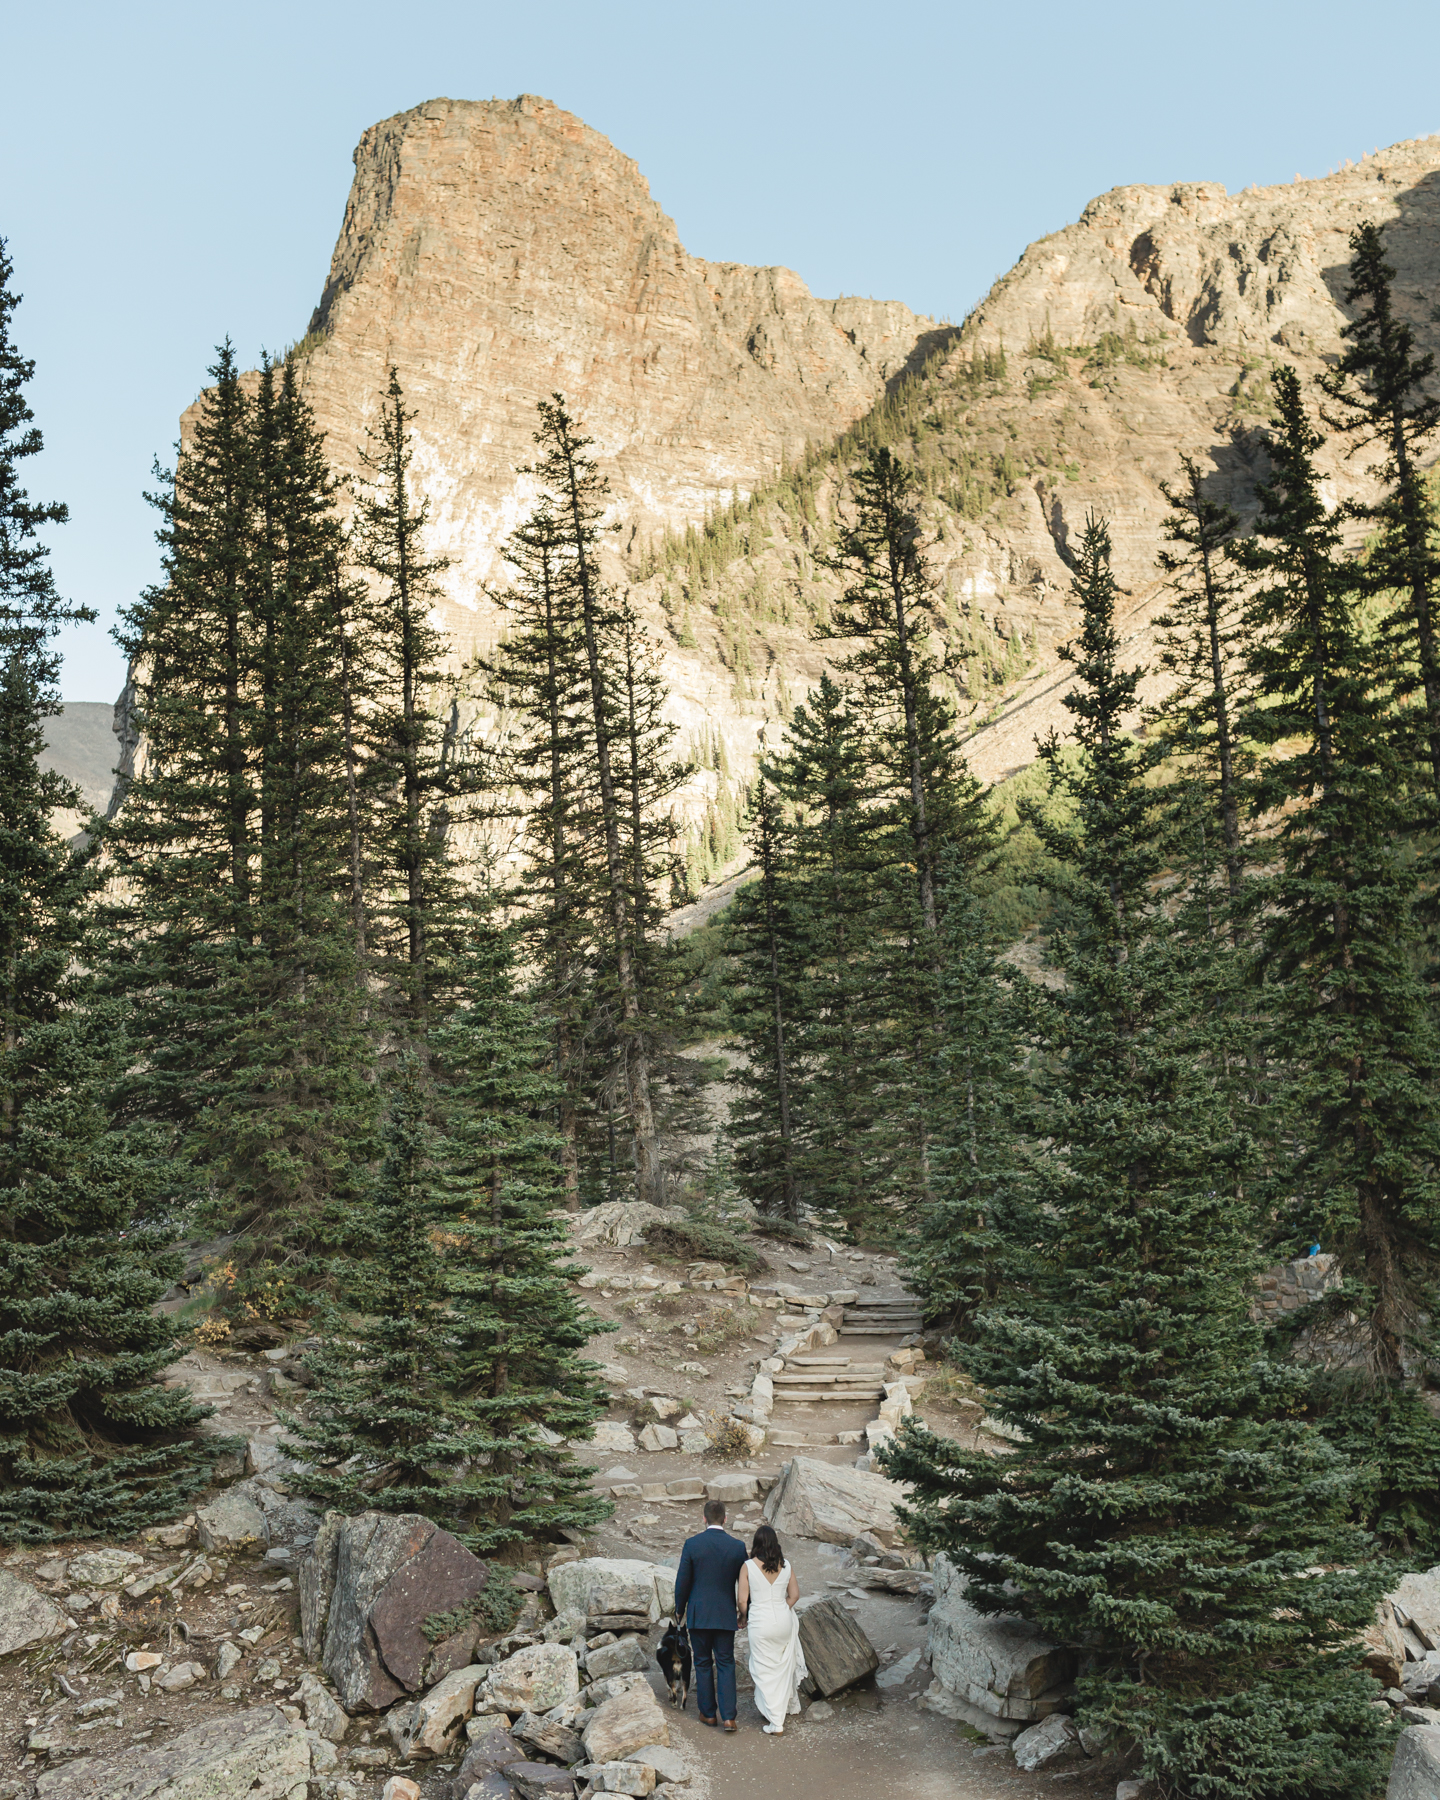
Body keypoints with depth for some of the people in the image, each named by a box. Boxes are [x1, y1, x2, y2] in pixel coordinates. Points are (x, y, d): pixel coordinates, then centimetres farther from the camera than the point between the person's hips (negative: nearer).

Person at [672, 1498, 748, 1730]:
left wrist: (679, 1610, 11)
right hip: (725, 1615, 1)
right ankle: (728, 1717, 3)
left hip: (698, 1614, -1)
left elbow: (682, 1581, -5)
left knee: (703, 1664, 13)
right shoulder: (737, 1546, -6)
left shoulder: (692, 1544, -11)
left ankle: (708, 1713, 21)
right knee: (726, 1664, 9)